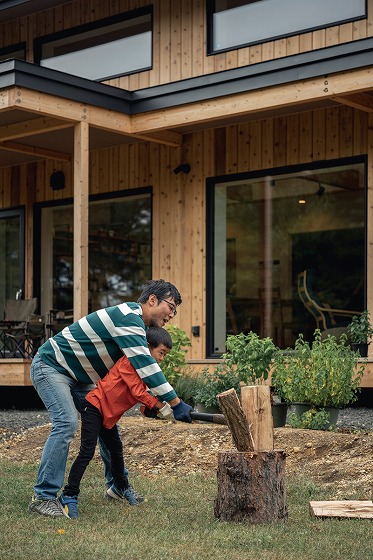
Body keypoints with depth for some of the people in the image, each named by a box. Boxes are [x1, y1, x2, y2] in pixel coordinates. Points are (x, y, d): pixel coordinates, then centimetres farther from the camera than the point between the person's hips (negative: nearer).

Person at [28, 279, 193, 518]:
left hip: (77, 377, 10)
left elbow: (136, 368, 9)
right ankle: (43, 497, -23)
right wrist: (176, 403, -32)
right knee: (67, 423, -24)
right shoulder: (128, 317, -25)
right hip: (50, 366, -10)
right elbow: (144, 364, -32)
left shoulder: (136, 323, 7)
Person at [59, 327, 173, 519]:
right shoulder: (129, 361, -19)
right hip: (95, 406, -10)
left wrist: (156, 409, -11)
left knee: (116, 449, 20)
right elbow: (137, 391, -24)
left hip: (108, 414, 10)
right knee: (87, 451, -14)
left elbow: (143, 394, 6)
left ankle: (119, 488, 40)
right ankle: (69, 496, -11)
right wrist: (160, 406, -24)